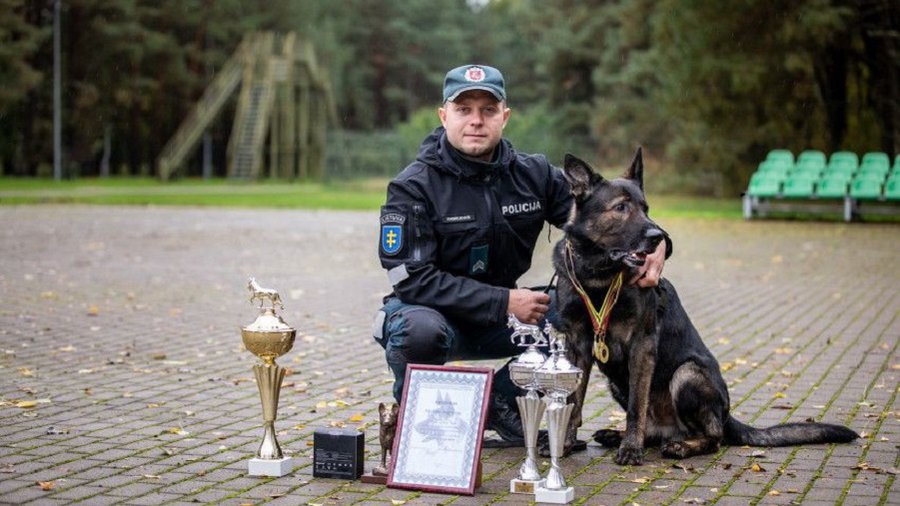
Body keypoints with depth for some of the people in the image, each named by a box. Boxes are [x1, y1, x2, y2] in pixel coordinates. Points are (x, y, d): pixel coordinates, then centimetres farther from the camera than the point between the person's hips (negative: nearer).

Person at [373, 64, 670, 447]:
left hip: (498, 321, 5)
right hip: (430, 310, -5)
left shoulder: (533, 174, -3)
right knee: (420, 330, -39)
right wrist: (504, 301, -26)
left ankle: (500, 401, 4)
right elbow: (412, 280, -22)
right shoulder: (413, 187, -16)